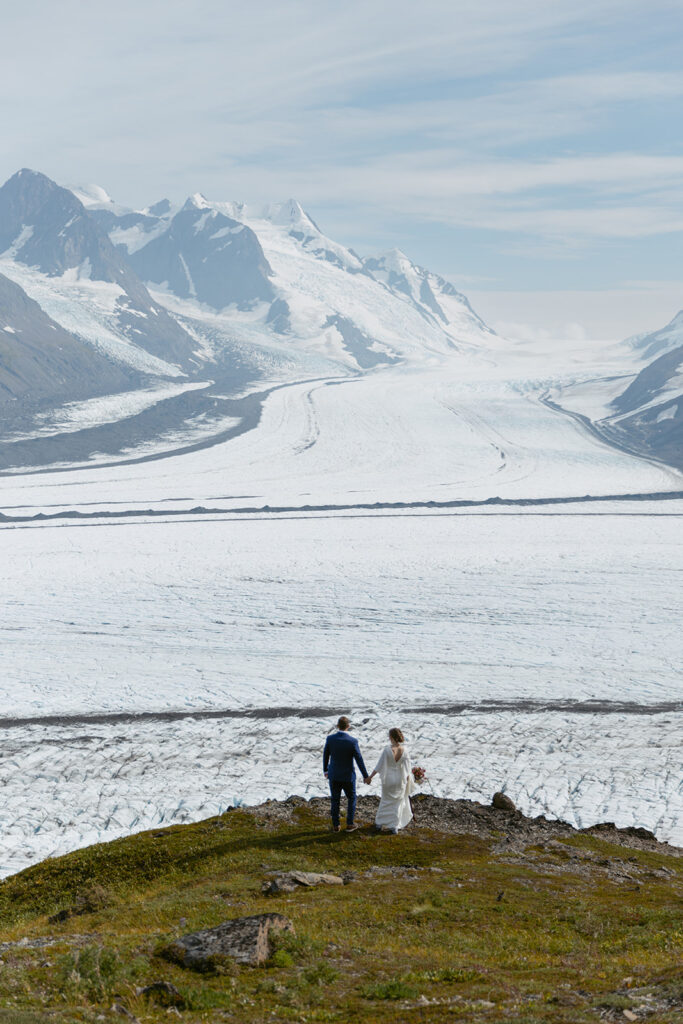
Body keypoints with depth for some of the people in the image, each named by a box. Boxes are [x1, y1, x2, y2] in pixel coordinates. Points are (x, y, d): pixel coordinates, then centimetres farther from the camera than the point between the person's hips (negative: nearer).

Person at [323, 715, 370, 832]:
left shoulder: (330, 739, -14)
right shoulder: (353, 741, -23)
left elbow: (325, 756, 0)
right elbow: (359, 760, -16)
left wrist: (325, 770, 17)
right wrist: (365, 776, -3)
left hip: (333, 775, 2)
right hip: (348, 776, -2)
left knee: (335, 800, 17)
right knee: (351, 799, 20)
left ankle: (336, 825, 23)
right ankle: (349, 824, 23)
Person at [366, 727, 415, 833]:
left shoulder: (387, 750, -19)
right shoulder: (404, 751, -12)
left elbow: (379, 766, -15)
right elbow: (407, 769, -6)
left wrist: (370, 776, -5)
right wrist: (408, 782, 7)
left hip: (388, 779, -1)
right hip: (400, 779, 1)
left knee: (386, 801, 18)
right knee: (397, 803, 15)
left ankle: (379, 823, 25)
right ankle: (394, 827, 17)